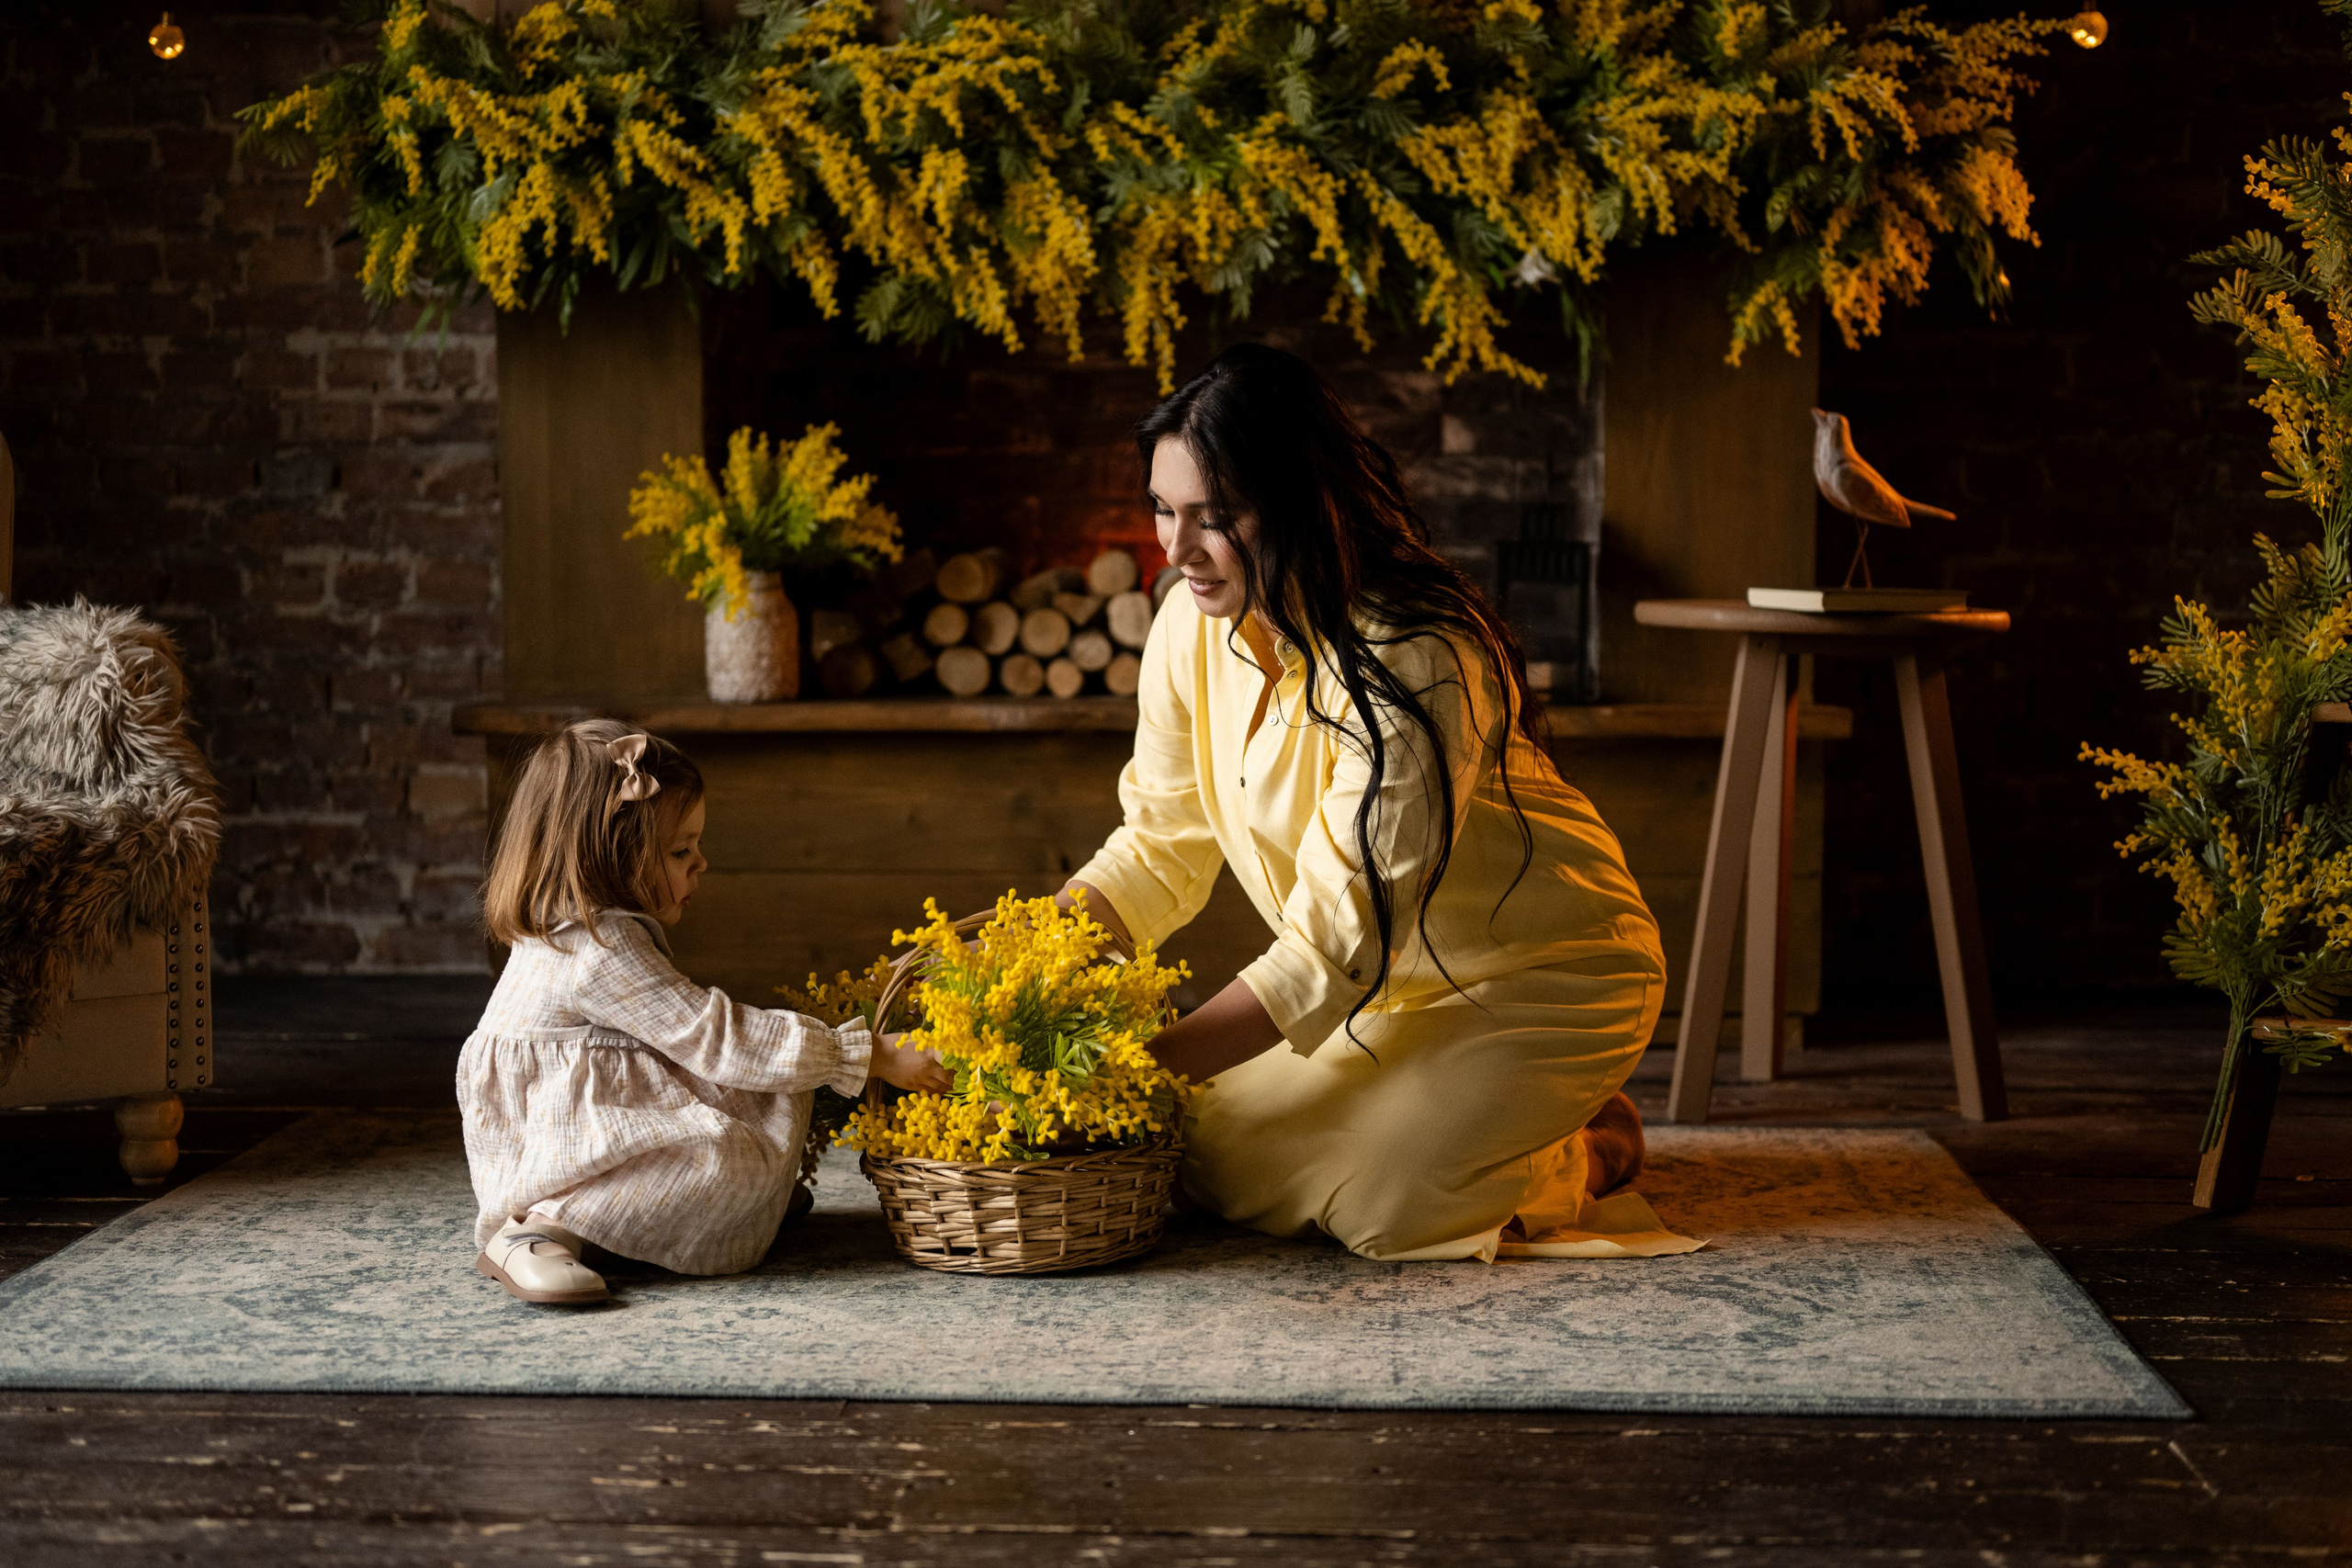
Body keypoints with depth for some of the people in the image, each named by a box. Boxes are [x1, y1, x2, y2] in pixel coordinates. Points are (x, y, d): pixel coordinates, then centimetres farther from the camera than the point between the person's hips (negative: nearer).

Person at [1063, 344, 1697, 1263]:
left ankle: (1591, 1150, 3)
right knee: (1211, 1166, -7)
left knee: (1382, 1204, -25)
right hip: (1390, 985, 7)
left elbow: (1334, 950, -32)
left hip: (1547, 978, -7)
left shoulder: (1415, 661, -32)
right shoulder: (1194, 627, -9)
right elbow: (1160, 851, 1)